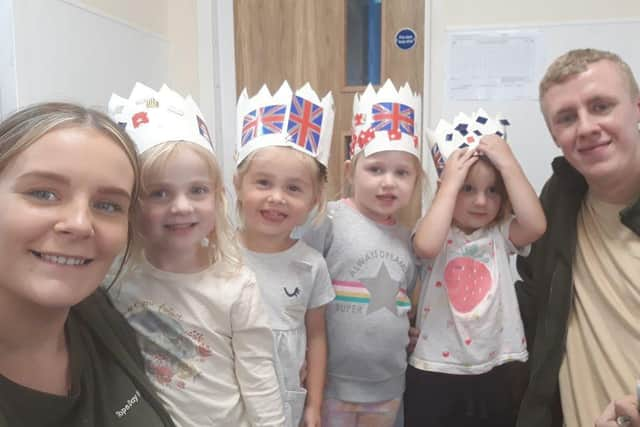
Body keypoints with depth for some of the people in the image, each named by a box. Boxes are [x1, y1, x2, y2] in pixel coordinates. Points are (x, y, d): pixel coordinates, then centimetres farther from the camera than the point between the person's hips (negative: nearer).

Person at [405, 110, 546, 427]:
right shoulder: (437, 231, -8)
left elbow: (536, 224, -22)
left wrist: (508, 163, -18)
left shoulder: (501, 234, -2)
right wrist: (451, 183, -24)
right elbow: (426, 246, -32)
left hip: (495, 371, 3)